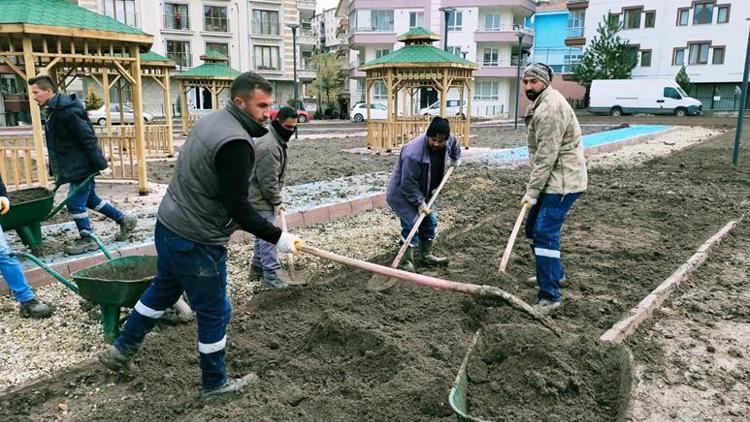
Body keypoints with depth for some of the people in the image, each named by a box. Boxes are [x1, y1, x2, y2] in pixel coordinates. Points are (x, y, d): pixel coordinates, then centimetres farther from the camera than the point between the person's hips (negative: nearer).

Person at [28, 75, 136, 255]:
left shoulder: (67, 110, -21)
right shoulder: (55, 110, 10)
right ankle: (124, 220, 28)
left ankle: (87, 240, 13)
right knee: (90, 199, 18)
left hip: (82, 166, -10)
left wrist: (100, 164, -23)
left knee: (75, 203, -1)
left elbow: (88, 138, -24)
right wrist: (60, 171, 20)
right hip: (77, 166, 10)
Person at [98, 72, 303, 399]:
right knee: (214, 313, 8)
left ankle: (121, 351, 45)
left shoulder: (211, 121, 6)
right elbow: (239, 207, -24)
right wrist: (278, 237, -16)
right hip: (196, 241, -10)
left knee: (163, 290, 29)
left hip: (168, 225, 10)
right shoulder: (235, 142, -24)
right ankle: (215, 383, 27)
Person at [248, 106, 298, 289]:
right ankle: (270, 275, 0)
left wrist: (276, 199, 15)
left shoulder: (277, 139, 10)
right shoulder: (269, 146, -25)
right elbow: (268, 181, -24)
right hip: (260, 198, -10)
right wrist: (276, 202, -14)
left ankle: (257, 267, 30)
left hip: (263, 197, 10)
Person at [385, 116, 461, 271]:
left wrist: (456, 158, 20)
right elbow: (408, 185, -29)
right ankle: (405, 262, -5)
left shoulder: (448, 141, -13)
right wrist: (420, 203, -24)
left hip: (422, 192, 8)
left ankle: (427, 255, 29)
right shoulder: (413, 153, -37)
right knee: (411, 224, -16)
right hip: (401, 193, -8)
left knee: (430, 221, 12)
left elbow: (454, 143, 16)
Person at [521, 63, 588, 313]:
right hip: (552, 180, 11)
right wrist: (534, 188, 13)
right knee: (533, 228, 18)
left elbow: (546, 156, -22)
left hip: (562, 181, -11)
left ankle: (549, 297, -7)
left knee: (545, 234, -13)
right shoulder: (542, 104, 16)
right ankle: (555, 273, 37)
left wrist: (532, 191, -19)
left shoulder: (550, 108, -19)